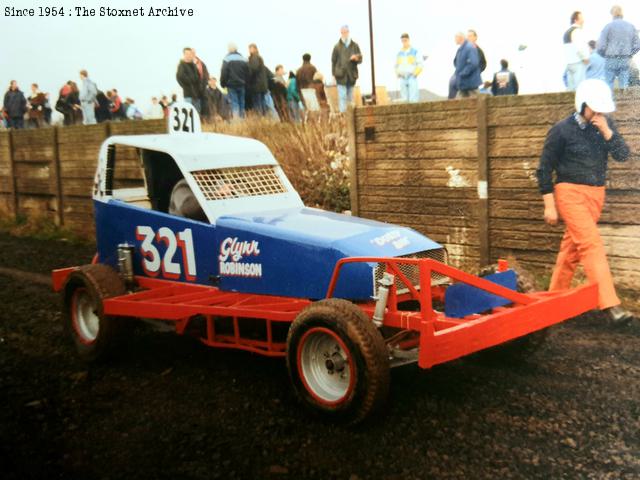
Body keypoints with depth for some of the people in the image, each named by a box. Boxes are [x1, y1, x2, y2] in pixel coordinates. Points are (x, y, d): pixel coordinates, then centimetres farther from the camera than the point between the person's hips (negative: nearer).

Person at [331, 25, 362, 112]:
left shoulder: (354, 45, 8)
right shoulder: (337, 46, 2)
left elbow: (360, 59, 9)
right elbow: (333, 61, 3)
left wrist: (356, 58, -14)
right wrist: (334, 74, -2)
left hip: (351, 75, 3)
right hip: (341, 75, -3)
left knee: (350, 97, 8)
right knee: (342, 96, -8)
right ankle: (343, 113, -9)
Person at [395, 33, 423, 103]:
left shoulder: (415, 52, 0)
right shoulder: (399, 53, 12)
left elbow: (420, 65, 0)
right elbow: (396, 66, 22)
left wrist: (415, 73, -11)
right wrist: (397, 74, 4)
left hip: (412, 77, -4)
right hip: (402, 78, 4)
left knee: (413, 100, -10)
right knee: (405, 100, 4)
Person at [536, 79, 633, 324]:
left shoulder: (606, 124, 7)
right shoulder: (562, 129, -7)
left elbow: (622, 155, -2)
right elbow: (545, 169, -4)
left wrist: (606, 132, -16)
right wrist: (549, 205, -7)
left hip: (596, 194, 5)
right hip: (571, 193, -5)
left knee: (572, 246, 11)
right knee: (592, 244, -15)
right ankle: (609, 304, -20)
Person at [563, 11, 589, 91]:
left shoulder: (567, 32, 19)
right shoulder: (577, 30, -10)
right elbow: (579, 47, -20)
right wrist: (586, 58, -10)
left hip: (569, 63, 9)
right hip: (578, 63, -9)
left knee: (571, 88, 9)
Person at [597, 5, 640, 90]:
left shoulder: (608, 26, -7)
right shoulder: (631, 26, 5)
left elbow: (601, 46, -12)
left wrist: (604, 55, 8)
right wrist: (628, 55, 17)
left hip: (611, 61, -3)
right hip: (625, 61, 3)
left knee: (609, 86, 4)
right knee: (624, 85, 7)